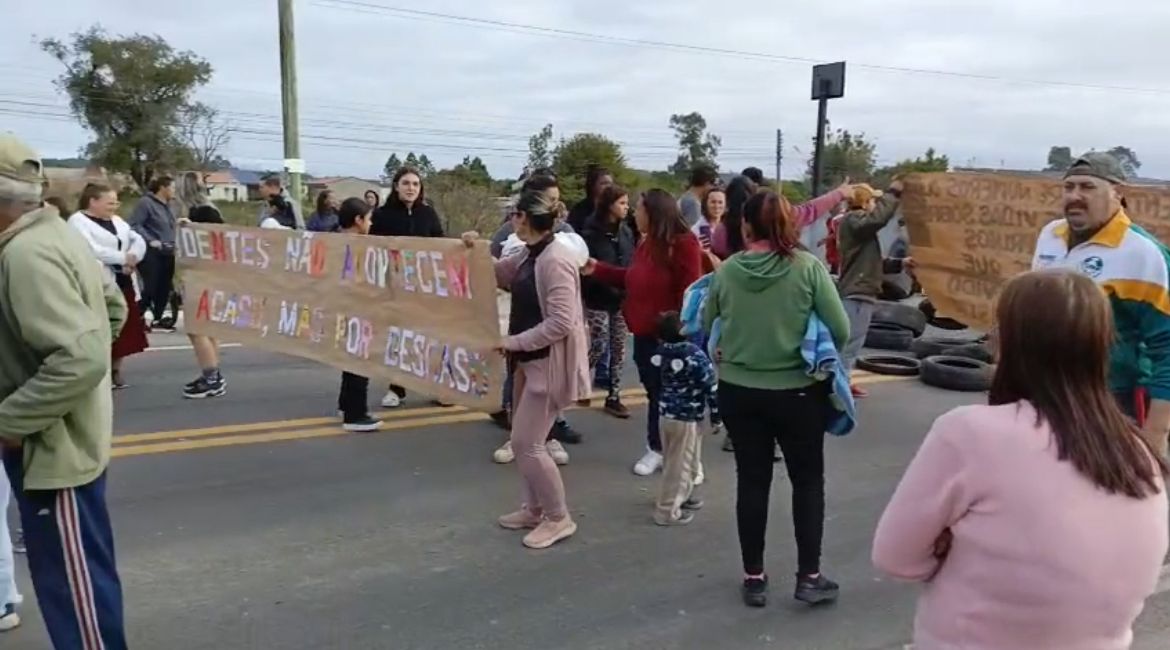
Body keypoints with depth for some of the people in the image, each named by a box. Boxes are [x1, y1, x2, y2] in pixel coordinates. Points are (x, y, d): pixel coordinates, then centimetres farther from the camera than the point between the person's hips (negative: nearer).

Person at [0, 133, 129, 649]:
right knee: (76, 571, 23)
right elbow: (113, 306, 19)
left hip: (53, 447, -10)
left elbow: (81, 360, -32)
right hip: (62, 436, 10)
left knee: (72, 580, 4)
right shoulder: (54, 233, 6)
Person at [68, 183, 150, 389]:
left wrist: (132, 257, -10)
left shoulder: (116, 220, 18)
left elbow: (138, 241, 12)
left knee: (125, 328, 10)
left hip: (123, 282, 8)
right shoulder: (78, 221, -7)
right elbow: (92, 250, -20)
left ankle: (116, 371, 22)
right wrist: (123, 258, -14)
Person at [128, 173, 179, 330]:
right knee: (151, 287, -10)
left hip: (167, 253, 8)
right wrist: (150, 240, -20)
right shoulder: (145, 202, -8)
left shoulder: (166, 205, 16)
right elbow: (133, 225, -16)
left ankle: (157, 319, 17)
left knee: (164, 287, 7)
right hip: (151, 253, -8)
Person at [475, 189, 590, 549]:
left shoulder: (555, 260, -22)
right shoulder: (528, 255, 6)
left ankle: (558, 518, 11)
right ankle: (534, 508, 32)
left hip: (548, 363, -10)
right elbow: (498, 273, 24)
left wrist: (514, 342, -22)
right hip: (529, 359, 10)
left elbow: (561, 323, -28)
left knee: (527, 443, -5)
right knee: (523, 440, 17)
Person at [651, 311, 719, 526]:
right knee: (681, 464, 4)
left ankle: (681, 496, 38)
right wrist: (716, 414, -6)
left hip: (665, 413, 7)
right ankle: (668, 510, 10)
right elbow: (710, 386, -15)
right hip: (686, 417, -7)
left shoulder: (660, 352, -3)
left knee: (673, 461, 21)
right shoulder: (695, 355, -20)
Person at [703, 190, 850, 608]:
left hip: (739, 391, 2)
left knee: (752, 481, 13)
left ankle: (754, 578, 22)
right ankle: (809, 577, 20)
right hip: (797, 391, -2)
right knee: (808, 480, 16)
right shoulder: (808, 267, -12)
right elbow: (840, 331, -10)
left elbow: (706, 329, 3)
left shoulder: (727, 271, -7)